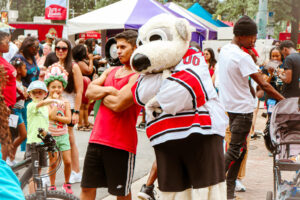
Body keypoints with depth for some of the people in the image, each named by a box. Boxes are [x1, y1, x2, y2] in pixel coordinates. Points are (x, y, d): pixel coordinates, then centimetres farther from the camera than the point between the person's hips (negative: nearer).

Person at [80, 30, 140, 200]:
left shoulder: (138, 77, -10)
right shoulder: (111, 71, 15)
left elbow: (118, 104, -20)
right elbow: (89, 91, 5)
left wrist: (101, 94, -3)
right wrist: (108, 90, -12)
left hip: (121, 143, -7)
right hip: (97, 139, 7)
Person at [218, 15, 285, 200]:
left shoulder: (225, 50, 7)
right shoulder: (243, 57, -20)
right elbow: (263, 84, -20)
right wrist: (284, 101, -16)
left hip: (228, 106, 9)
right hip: (242, 108, -9)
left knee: (238, 148, 14)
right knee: (236, 150, -4)